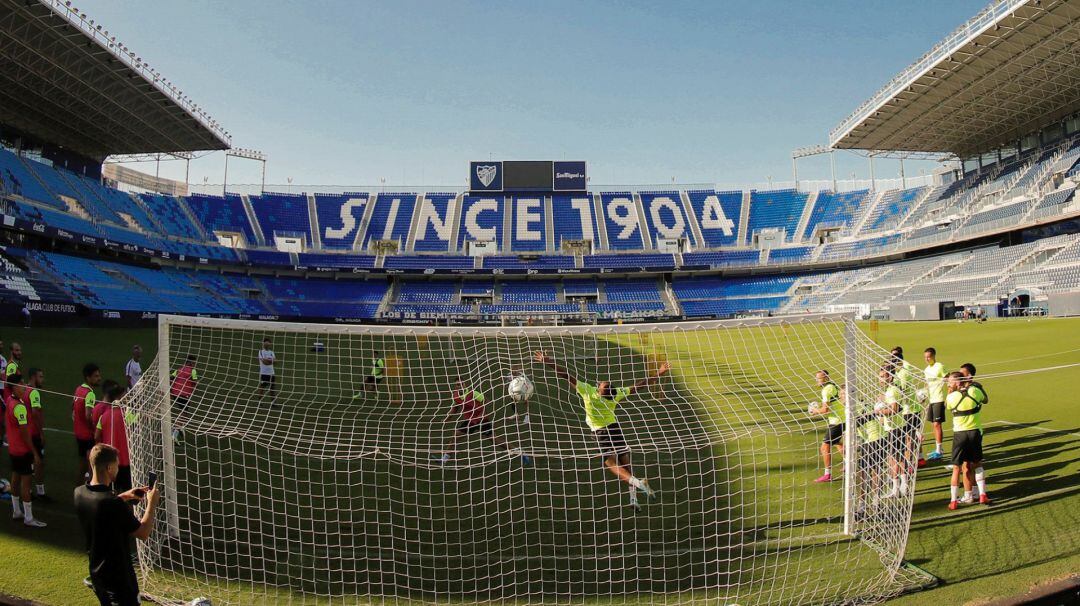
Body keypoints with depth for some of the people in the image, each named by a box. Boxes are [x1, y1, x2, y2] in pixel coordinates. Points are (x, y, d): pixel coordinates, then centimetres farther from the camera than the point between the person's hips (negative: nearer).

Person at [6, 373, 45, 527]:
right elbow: (24, 432, -22)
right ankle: (28, 518, 3)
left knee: (16, 478, 19)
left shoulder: (9, 400, 0)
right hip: (23, 450, -10)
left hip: (13, 449, 10)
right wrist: (35, 453, -18)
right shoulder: (19, 407, -24)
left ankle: (16, 511, 32)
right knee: (26, 481, -3)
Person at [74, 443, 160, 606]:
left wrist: (124, 496, 15)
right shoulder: (114, 504, -30)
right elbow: (143, 533, -17)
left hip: (96, 572, 8)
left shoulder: (79, 493, -7)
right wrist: (152, 503, -7)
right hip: (118, 576, -8)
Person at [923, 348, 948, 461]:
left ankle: (939, 451, -5)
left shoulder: (940, 367, -9)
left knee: (937, 424, -8)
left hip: (938, 400, -7)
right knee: (934, 425, 9)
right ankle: (938, 449, 17)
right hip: (930, 400, 7)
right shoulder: (926, 370, 13)